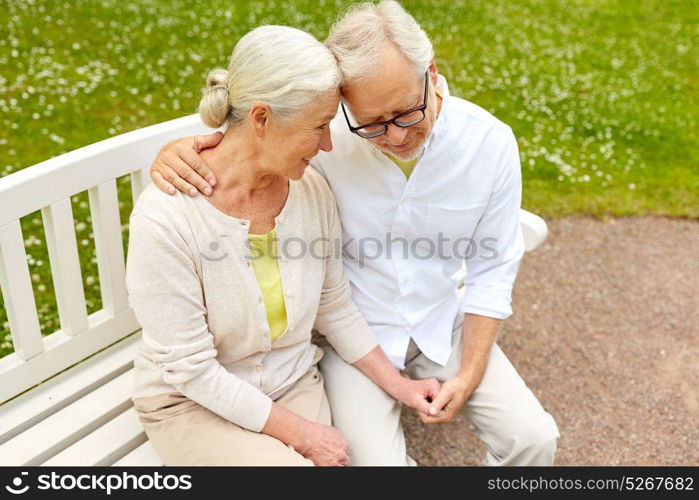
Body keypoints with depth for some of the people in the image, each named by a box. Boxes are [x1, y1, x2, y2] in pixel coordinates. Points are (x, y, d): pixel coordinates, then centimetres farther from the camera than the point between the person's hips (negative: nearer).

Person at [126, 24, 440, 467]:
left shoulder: (313, 190, -10)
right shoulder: (165, 218, -26)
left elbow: (336, 309, 4)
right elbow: (190, 370, -20)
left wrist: (398, 385, 1)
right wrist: (299, 433, -17)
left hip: (293, 385, 4)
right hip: (191, 403, -4)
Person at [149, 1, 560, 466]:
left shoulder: (491, 143, -14)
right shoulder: (326, 134, -22)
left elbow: (491, 269, -4)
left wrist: (469, 374, -7)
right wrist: (178, 151, -30)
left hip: (443, 323, 3)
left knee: (533, 439, -7)